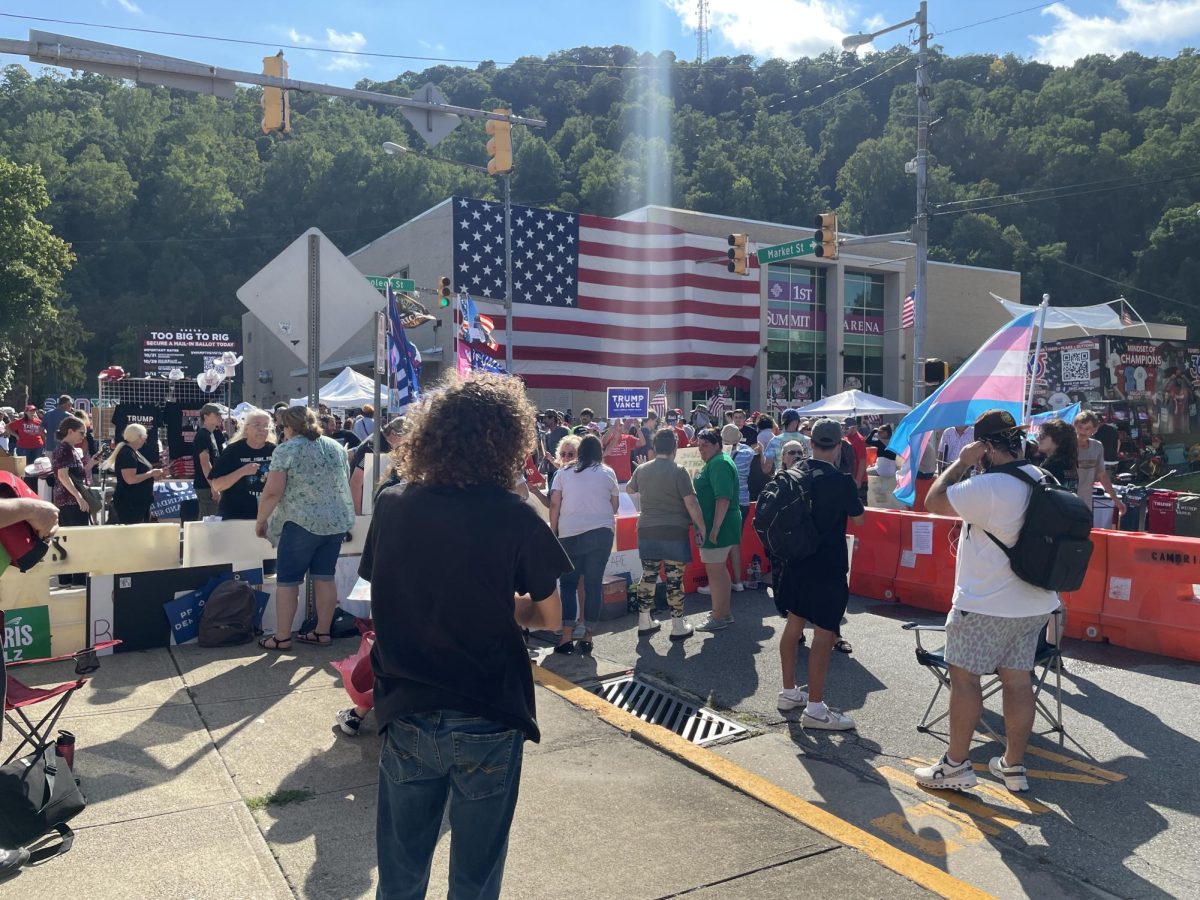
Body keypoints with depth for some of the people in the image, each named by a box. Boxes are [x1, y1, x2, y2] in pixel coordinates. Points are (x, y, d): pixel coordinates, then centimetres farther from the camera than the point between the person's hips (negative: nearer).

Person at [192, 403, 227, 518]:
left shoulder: (214, 434, 14)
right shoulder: (202, 435, -13)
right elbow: (205, 462, -20)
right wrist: (214, 487, -23)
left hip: (210, 486, 9)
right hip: (206, 486, -9)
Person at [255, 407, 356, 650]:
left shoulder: (286, 450, -6)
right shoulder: (336, 447, 12)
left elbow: (272, 492, -11)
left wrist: (260, 520, 0)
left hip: (302, 523, -6)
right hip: (337, 522, 6)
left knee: (287, 580, 4)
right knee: (324, 577, 12)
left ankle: (282, 637, 9)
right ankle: (323, 632, 17)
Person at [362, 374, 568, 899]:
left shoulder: (391, 508, -6)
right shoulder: (515, 519, -15)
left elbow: (382, 596, 6)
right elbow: (549, 615, -5)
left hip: (406, 717, 3)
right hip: (488, 722, -2)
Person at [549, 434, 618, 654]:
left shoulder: (564, 472, 7)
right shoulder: (607, 473, 7)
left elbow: (554, 504, 1)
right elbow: (614, 505, 12)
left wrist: (553, 532, 7)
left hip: (570, 534, 0)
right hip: (601, 532, 0)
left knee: (568, 583, 7)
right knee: (594, 584, 4)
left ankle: (566, 638, 0)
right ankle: (587, 638, 6)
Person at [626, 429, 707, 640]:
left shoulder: (642, 470, 5)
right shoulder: (678, 471, -12)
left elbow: (630, 490, 25)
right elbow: (691, 503, -14)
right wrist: (701, 528, -5)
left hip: (647, 531, 5)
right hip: (674, 532, -5)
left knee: (648, 575, 13)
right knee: (675, 578, 2)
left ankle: (644, 622, 22)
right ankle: (678, 626, 9)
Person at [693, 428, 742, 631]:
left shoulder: (719, 464, -17)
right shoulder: (713, 463, 17)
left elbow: (723, 498, -25)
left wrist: (715, 527, -27)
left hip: (717, 527, -11)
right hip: (713, 525, 11)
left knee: (714, 570, -4)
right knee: (719, 569, 17)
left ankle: (719, 617, 4)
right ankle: (725, 613, 27)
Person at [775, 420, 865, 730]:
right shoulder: (841, 481, -17)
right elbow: (859, 518, -1)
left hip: (796, 561, 7)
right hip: (828, 567, -7)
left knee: (793, 624, 16)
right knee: (824, 634, -1)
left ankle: (789, 692, 28)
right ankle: (815, 708, 3)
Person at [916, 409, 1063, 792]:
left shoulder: (989, 487, -24)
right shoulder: (1041, 480, 5)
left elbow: (934, 501, -16)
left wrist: (961, 462, -8)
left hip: (985, 607, -8)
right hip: (1034, 605, 8)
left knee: (963, 677, 5)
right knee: (1018, 680, 14)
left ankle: (956, 765, 14)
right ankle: (1013, 766, 25)